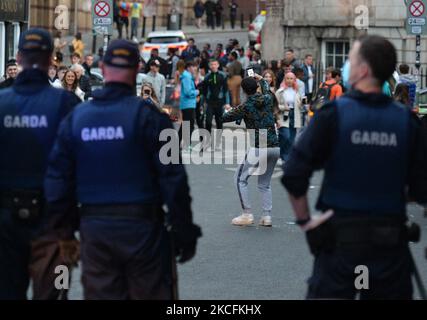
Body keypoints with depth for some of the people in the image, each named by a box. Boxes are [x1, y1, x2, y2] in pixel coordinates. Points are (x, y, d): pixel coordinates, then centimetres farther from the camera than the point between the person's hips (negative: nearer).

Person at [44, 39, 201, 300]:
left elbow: (58, 178, 6)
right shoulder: (146, 114, -8)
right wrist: (184, 232, -4)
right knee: (150, 294, 4)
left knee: (100, 295, 9)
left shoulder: (75, 118, 5)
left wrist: (64, 229, 15)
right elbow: (173, 177, -11)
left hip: (94, 228, 4)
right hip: (141, 227, -4)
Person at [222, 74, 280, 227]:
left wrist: (229, 110, 27)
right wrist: (261, 80, 49)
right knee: (265, 183, 17)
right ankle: (267, 217, 7)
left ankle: (247, 214, 3)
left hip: (258, 149, -5)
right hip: (275, 148, 5)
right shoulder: (268, 99, 6)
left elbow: (225, 118, 5)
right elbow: (267, 91, 33)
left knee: (241, 179, 10)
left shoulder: (246, 107, -6)